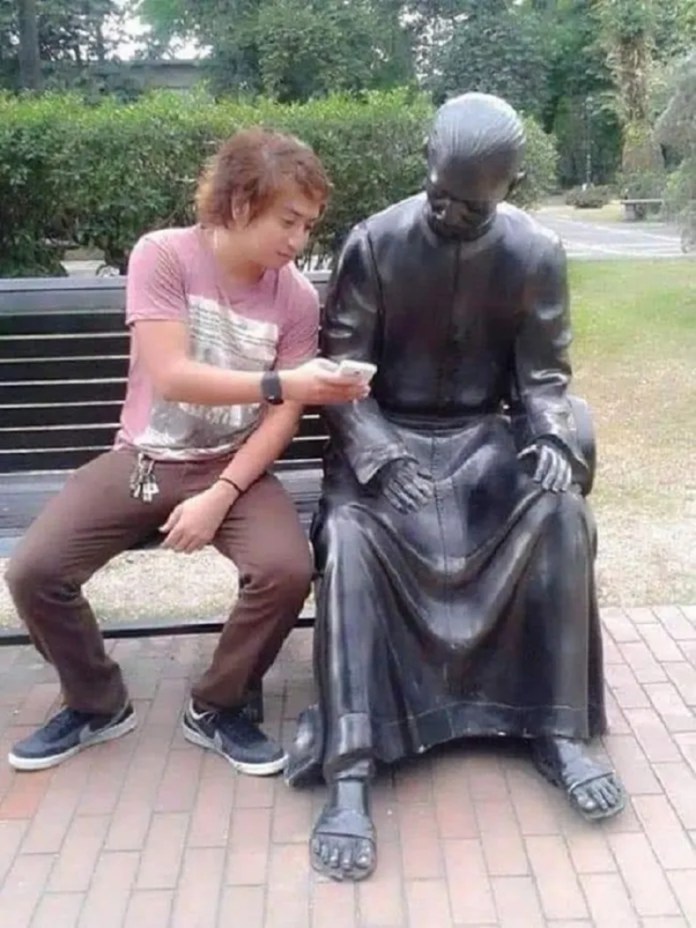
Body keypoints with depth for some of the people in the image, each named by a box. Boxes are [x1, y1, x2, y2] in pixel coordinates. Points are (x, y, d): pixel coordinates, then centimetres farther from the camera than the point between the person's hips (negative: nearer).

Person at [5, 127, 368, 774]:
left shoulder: (297, 298, -6)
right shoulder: (162, 255, -12)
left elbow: (282, 419, -6)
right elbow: (171, 377, -22)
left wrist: (220, 496, -19)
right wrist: (281, 381, -31)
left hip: (235, 464, 1)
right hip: (143, 457, 0)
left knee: (287, 570, -27)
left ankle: (217, 708, 2)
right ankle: (96, 704, 12)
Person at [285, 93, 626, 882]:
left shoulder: (537, 254, -5)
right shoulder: (374, 243, -11)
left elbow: (544, 374, 1)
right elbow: (341, 372, -10)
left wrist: (553, 435, -21)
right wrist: (381, 457, -25)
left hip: (484, 436, 2)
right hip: (385, 436, -2)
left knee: (564, 514, -27)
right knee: (349, 534, -32)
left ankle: (559, 731, -12)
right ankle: (350, 771, -29)